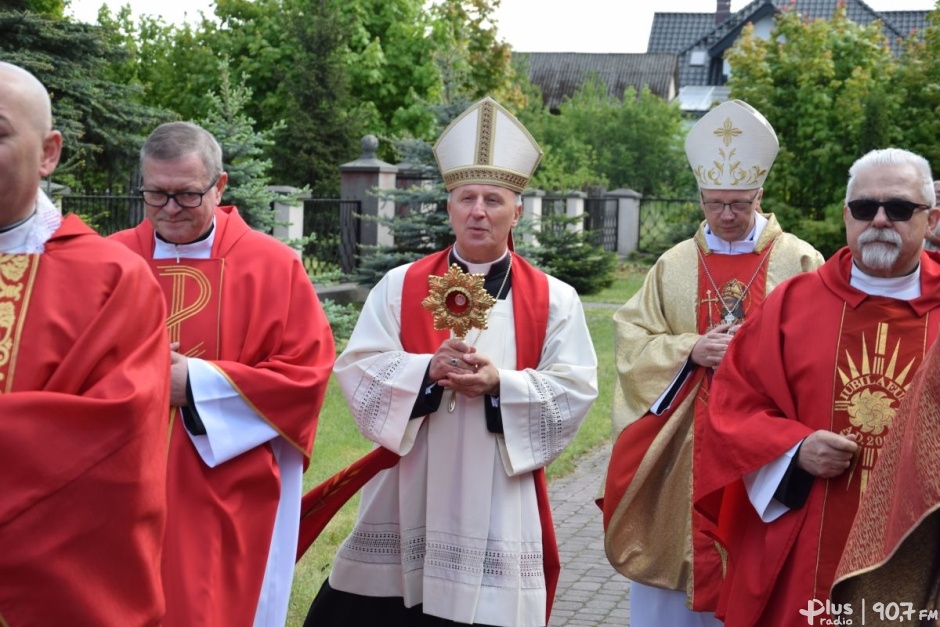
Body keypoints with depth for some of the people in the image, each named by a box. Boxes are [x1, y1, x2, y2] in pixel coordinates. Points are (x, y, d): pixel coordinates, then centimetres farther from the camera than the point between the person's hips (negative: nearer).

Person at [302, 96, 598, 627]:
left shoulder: (553, 299, 3)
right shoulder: (400, 286, 5)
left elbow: (575, 389, -4)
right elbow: (358, 369, -2)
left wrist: (501, 384, -19)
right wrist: (427, 370, -19)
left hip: (498, 508, -1)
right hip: (406, 499, 1)